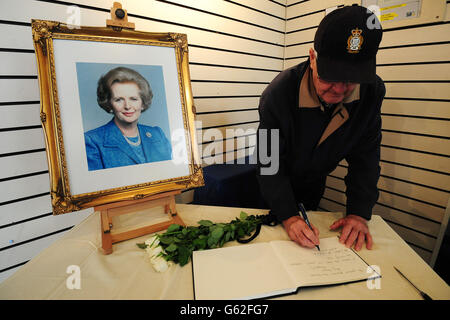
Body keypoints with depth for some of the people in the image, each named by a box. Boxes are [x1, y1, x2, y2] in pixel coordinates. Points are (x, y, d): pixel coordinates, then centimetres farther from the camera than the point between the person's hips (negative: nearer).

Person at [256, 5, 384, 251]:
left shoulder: (372, 92, -20)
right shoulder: (279, 92, -32)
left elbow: (365, 156, -14)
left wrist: (359, 212, -22)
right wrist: (288, 216, -37)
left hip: (314, 183, 3)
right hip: (277, 182, -2)